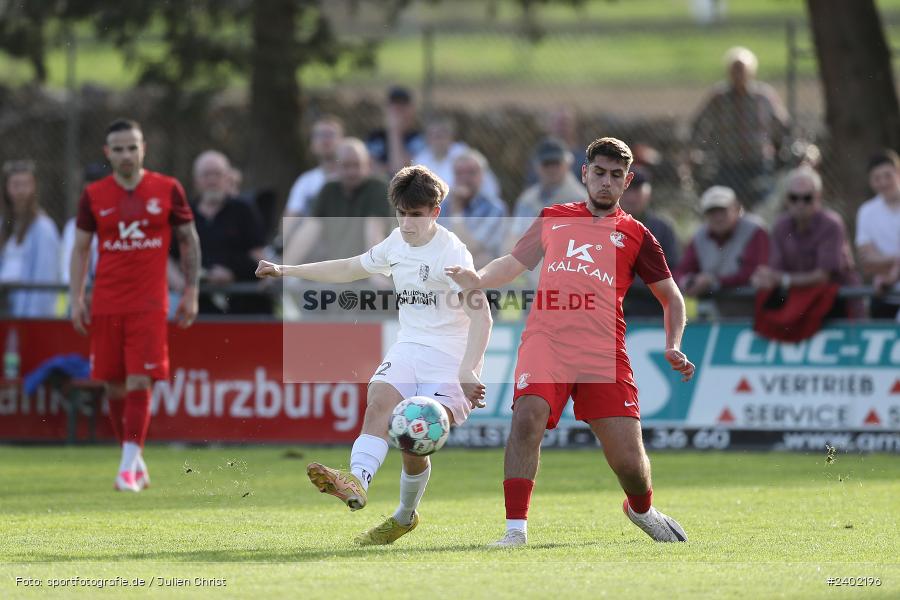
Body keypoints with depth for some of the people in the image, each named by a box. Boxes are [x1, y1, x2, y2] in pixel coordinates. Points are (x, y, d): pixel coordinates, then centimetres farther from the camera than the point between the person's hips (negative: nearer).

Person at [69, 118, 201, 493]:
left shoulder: (168, 190, 1)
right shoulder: (94, 196, 4)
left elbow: (189, 241, 9)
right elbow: (80, 249, 10)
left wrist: (191, 293, 4)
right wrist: (76, 299, 2)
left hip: (150, 303, -2)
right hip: (106, 304, 2)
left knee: (138, 383, -11)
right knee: (114, 387, 5)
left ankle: (129, 468, -9)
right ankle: (134, 459, 21)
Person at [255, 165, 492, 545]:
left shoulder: (451, 253, -14)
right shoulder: (398, 243, 10)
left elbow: (480, 317, -23)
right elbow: (350, 269, 28)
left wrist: (467, 372, -34)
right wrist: (288, 271, 29)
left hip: (451, 357, -6)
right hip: (409, 349, 6)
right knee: (380, 401, -25)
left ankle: (405, 516, 6)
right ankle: (357, 480, -48)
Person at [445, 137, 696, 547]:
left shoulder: (634, 235, 15)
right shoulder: (553, 218, 19)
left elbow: (672, 298, 20)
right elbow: (513, 264, 26)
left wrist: (673, 348, 4)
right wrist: (477, 279, 5)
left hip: (603, 351, 0)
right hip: (546, 339, 0)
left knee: (628, 461, -5)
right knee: (527, 415, -28)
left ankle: (641, 508, 31)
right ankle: (515, 527, -23)